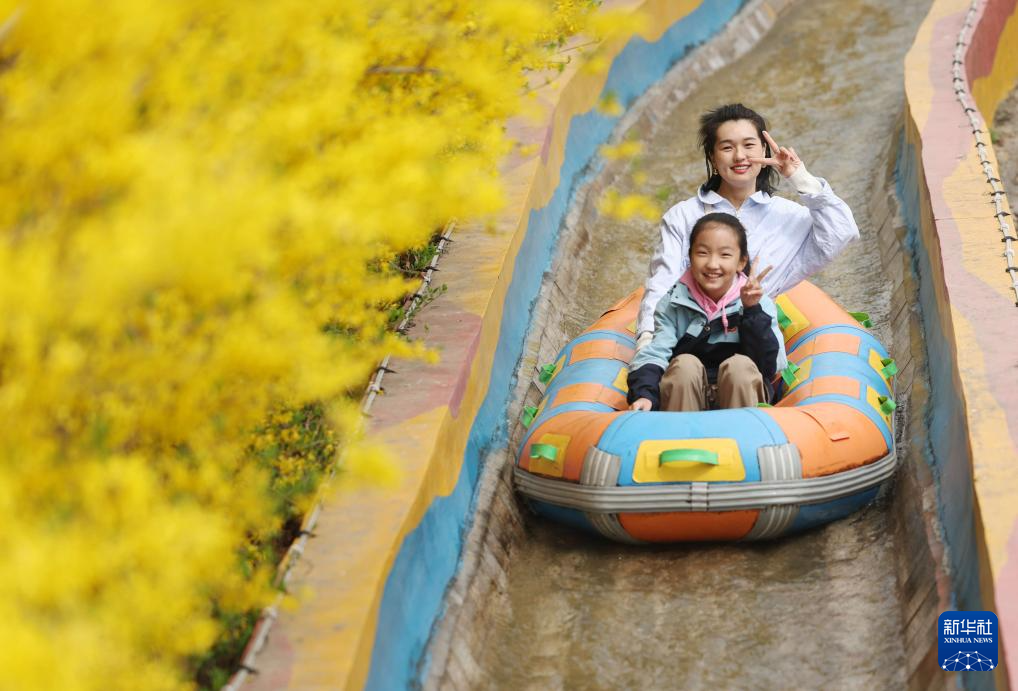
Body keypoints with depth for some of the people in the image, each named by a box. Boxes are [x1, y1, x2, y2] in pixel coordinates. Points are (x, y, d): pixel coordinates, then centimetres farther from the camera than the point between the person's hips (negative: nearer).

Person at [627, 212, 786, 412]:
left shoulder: (759, 304, -1)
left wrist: (752, 311, -19)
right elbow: (653, 356, -9)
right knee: (685, 364, -27)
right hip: (684, 396, 1)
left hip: (740, 394, -1)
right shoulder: (673, 304, 2)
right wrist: (643, 394, -29)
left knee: (740, 365, -28)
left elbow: (768, 366, -10)